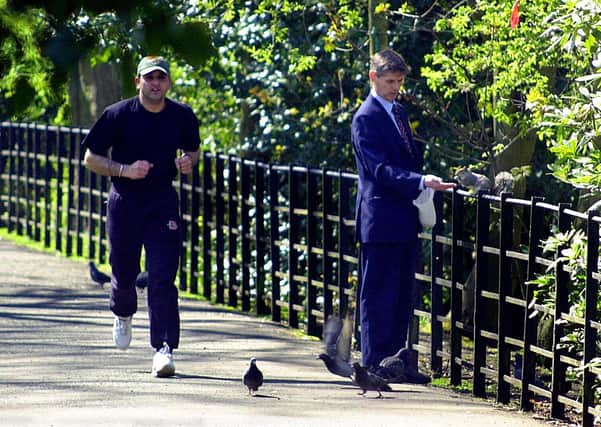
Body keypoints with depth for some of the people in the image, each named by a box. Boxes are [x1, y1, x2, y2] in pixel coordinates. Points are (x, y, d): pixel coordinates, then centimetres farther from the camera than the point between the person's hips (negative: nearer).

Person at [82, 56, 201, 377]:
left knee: (162, 277, -12)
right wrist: (125, 170, -18)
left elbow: (193, 148, 18)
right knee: (124, 272, 11)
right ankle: (123, 314, 46)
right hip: (124, 202, 0)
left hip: (163, 202, 0)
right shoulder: (118, 115, -7)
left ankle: (164, 348, -14)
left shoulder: (182, 116, 1)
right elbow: (91, 159, -3)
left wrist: (188, 161, -6)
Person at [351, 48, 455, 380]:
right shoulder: (367, 118, -12)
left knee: (402, 297, 11)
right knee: (379, 296, -4)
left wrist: (424, 182, 10)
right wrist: (421, 182, -31)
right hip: (381, 220, -9)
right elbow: (380, 169, -21)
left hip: (405, 219, 9)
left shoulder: (398, 111, 17)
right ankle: (374, 364, 0)